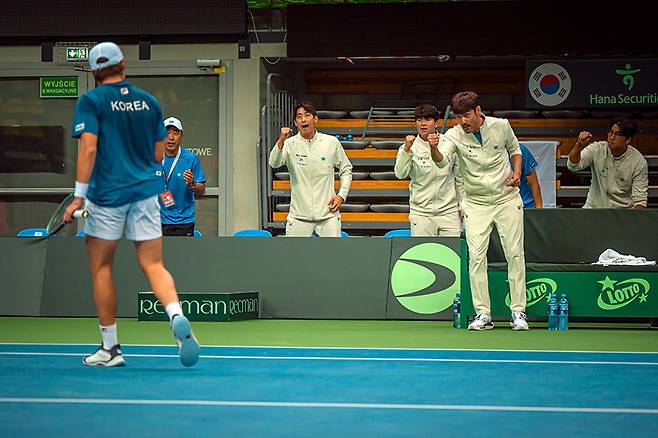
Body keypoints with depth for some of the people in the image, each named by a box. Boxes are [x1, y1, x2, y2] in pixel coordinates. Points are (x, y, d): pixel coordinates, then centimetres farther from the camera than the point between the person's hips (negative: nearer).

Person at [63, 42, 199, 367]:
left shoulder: (91, 101, -4)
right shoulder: (149, 102, 9)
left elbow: (88, 148, -14)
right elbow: (158, 155, 13)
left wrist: (79, 195, -13)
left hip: (106, 195, -3)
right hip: (145, 192, 3)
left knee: (101, 268, 9)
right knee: (153, 265, 2)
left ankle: (110, 348, 11)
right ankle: (177, 318, -27)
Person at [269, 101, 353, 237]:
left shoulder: (332, 142, 1)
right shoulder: (290, 144, -3)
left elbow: (346, 170, 13)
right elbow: (274, 163, -21)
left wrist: (342, 195, 0)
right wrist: (281, 141, -38)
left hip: (328, 213, 1)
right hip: (299, 214, -1)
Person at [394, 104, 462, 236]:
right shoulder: (410, 147, -2)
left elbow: (460, 175, 13)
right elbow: (400, 174, -18)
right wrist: (407, 150, -31)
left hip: (448, 211, 1)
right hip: (421, 213, -1)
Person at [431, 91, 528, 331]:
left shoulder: (501, 126, -7)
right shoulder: (454, 135, -13)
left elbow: (514, 149, 13)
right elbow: (441, 160, -32)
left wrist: (516, 172, -4)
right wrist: (434, 148, -54)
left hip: (507, 199, 1)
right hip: (476, 204, 0)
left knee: (515, 254, -1)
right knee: (476, 257, -8)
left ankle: (518, 312, 7)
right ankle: (483, 314, -2)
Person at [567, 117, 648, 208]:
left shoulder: (639, 162, -8)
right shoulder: (597, 149, -6)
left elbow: (640, 198, -7)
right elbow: (573, 166, -19)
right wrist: (579, 146, -37)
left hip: (623, 212, 0)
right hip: (594, 207, 0)